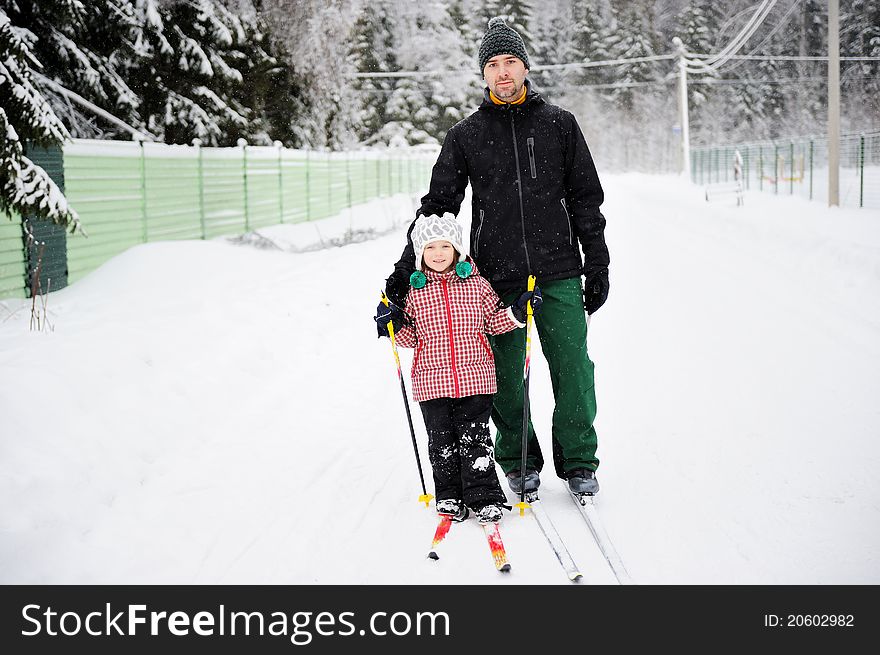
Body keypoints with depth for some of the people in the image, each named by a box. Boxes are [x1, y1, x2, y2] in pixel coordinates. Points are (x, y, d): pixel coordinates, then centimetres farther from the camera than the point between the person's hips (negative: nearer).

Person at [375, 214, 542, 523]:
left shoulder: (476, 283, 3)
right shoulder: (415, 291, 3)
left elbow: (493, 321, 10)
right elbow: (411, 336, 10)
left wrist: (518, 312, -4)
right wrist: (393, 326, -8)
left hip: (474, 377, -1)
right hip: (432, 379, 1)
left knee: (474, 437, 0)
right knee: (441, 440, 8)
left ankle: (484, 497, 7)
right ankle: (449, 496, 21)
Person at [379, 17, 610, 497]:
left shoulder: (559, 124, 7)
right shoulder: (465, 135, 6)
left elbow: (586, 199, 10)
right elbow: (437, 204, 8)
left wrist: (596, 266, 7)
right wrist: (405, 272, 2)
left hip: (559, 275, 0)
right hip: (497, 277, 0)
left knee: (573, 370, -1)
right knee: (506, 377, 5)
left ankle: (578, 461, 16)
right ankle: (519, 463, 22)